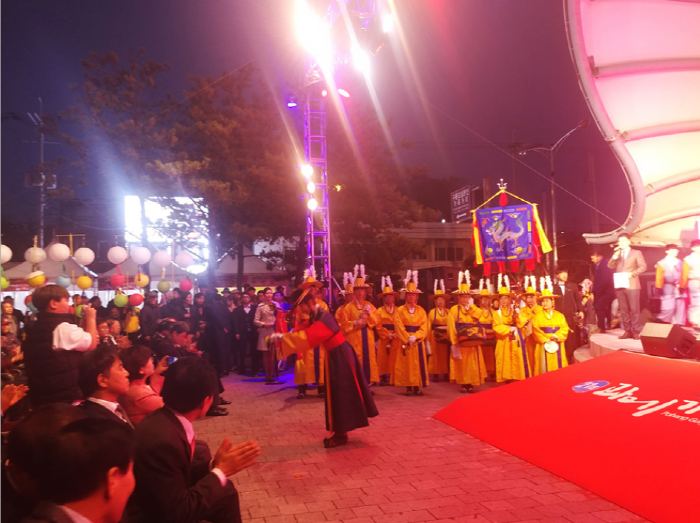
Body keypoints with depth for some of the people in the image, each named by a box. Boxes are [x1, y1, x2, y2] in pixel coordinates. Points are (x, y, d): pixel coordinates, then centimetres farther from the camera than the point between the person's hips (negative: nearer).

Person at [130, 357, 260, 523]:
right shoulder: (163, 440, -32)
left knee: (225, 491, 13)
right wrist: (221, 470, -19)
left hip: (167, 504, 8)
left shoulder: (164, 419, -7)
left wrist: (214, 465, -9)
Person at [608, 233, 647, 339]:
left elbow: (643, 266, -3)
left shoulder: (636, 253, 6)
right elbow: (610, 266, 5)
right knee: (624, 310, 5)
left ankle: (636, 331, -1)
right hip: (620, 285, 4)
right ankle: (627, 331, 9)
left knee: (634, 309, -5)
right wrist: (615, 255, -7)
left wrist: (632, 273, -14)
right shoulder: (616, 254, 18)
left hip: (632, 285, -4)